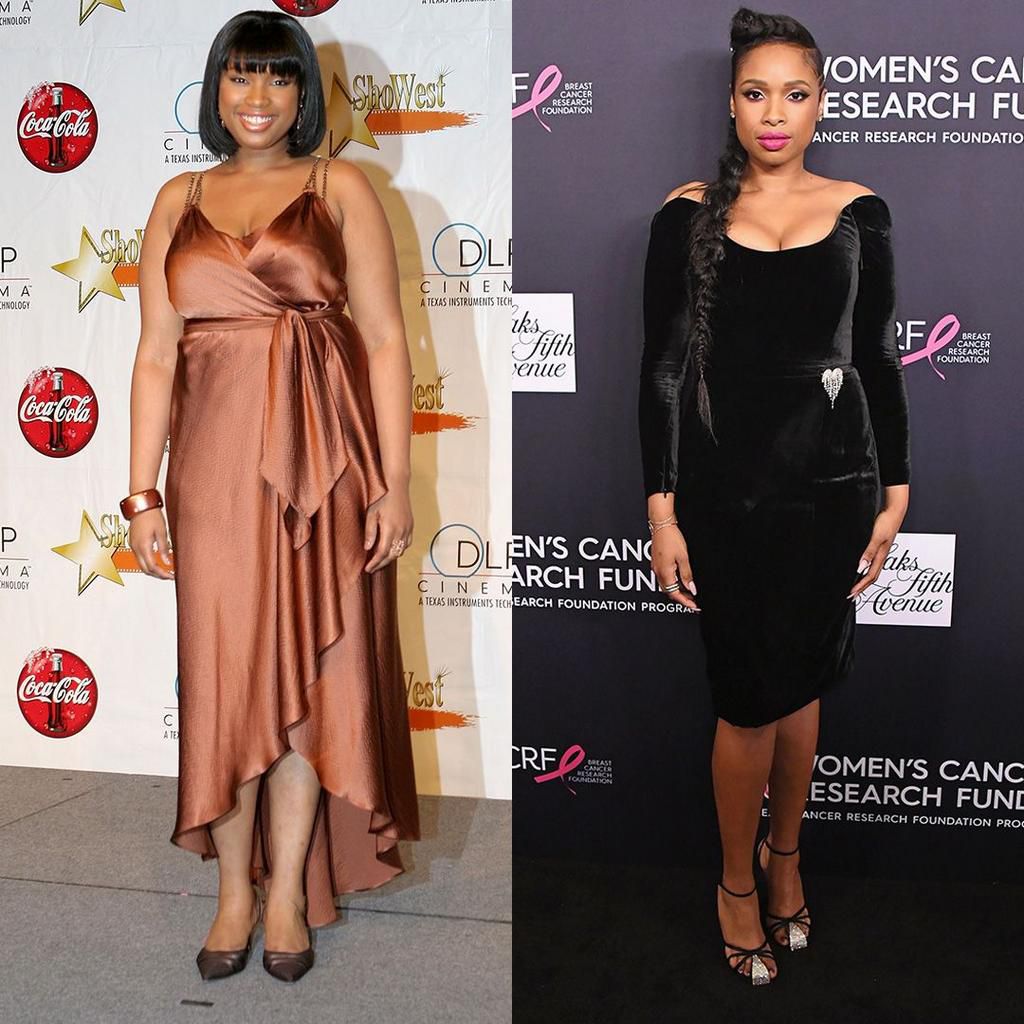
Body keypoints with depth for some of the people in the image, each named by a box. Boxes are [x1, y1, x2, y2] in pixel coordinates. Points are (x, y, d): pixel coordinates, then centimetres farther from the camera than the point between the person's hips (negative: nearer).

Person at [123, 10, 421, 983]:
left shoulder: (340, 187, 4)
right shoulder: (180, 199, 11)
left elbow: (385, 339, -1)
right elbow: (157, 352, 7)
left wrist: (394, 481, -7)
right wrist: (143, 491, 2)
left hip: (322, 455, -2)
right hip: (214, 465, 2)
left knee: (312, 672, 4)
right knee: (224, 676, 6)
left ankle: (289, 888, 19)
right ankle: (234, 890, 21)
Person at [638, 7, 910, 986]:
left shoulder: (858, 213, 4)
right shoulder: (688, 214, -2)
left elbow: (879, 357, 7)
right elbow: (661, 368, -2)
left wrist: (895, 495, 5)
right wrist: (662, 510, -6)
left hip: (833, 482, 2)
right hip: (726, 487, -2)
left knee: (799, 685, 12)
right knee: (751, 699, 2)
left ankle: (785, 853, 36)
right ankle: (737, 880, 25)